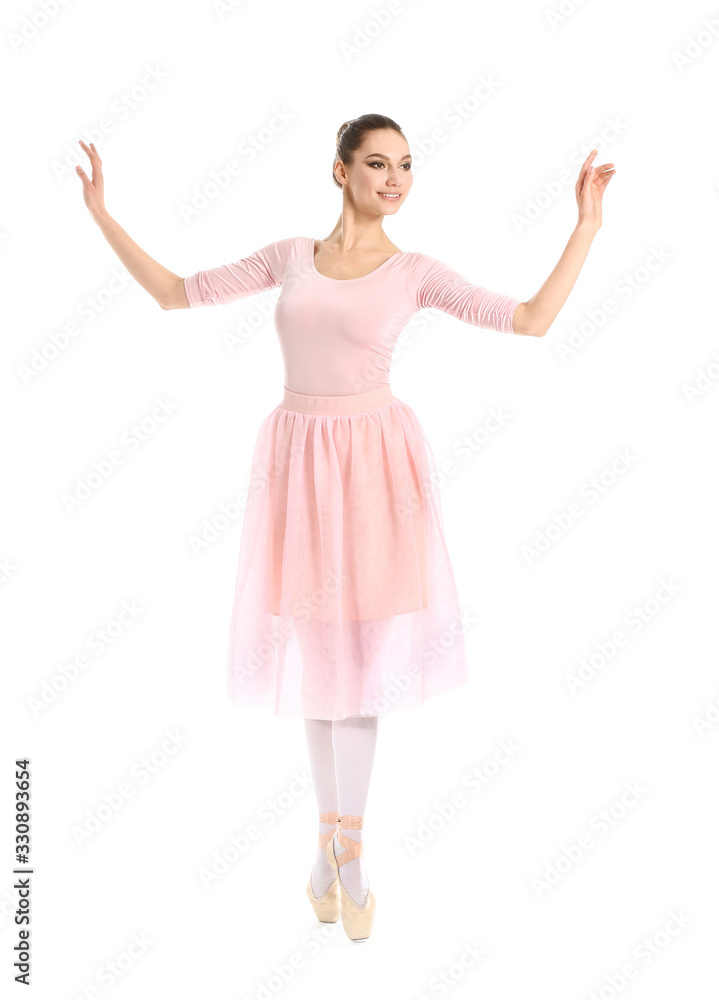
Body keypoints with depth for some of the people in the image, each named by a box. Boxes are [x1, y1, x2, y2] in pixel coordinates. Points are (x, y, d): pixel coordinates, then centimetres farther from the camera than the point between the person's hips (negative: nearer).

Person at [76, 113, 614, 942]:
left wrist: (587, 224, -8)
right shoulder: (291, 255, 6)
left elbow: (534, 320, -7)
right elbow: (175, 292, 10)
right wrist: (101, 213, 8)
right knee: (316, 651, 10)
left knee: (360, 654, -1)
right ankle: (331, 832, 27)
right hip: (298, 461, 2)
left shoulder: (416, 272, 0)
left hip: (373, 463, -2)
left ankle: (346, 847, 16)